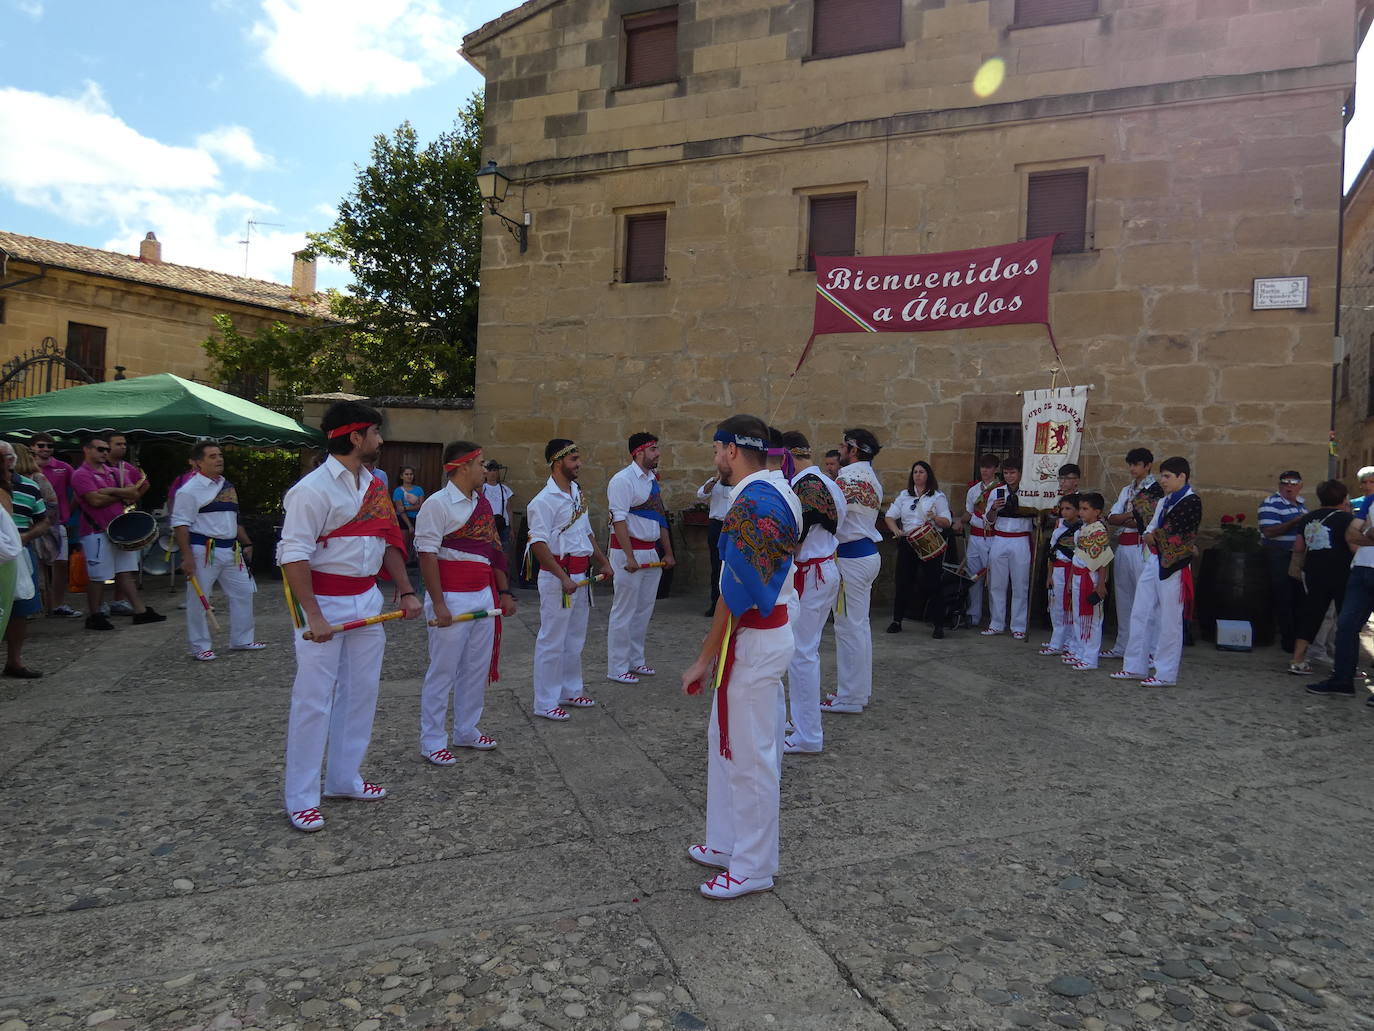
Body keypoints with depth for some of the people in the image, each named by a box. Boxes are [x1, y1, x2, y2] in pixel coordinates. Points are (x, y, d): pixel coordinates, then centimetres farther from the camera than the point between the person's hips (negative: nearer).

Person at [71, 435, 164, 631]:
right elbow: (96, 500, -18)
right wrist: (123, 496, -5)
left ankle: (140, 611, 9)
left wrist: (111, 491, -12)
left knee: (126, 572, 8)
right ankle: (95, 616, 11)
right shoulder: (81, 475, -6)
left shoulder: (114, 473, 16)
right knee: (98, 576, 0)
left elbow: (135, 493, 5)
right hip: (97, 532, -7)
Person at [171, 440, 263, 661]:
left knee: (243, 592, 10)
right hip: (203, 551, -7)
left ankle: (242, 639, 22)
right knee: (198, 599, 1)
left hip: (231, 551, 7)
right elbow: (180, 525, -13)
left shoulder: (228, 486, 14)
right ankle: (201, 647, 12)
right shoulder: (189, 490, -9)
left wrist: (246, 544, 19)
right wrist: (186, 556, -19)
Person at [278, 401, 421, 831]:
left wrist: (405, 591, 6)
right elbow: (293, 555, -19)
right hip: (325, 602, -7)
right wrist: (313, 617, -24)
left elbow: (390, 541, 14)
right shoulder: (313, 488, -15)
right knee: (313, 702, 0)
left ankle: (344, 778, 29)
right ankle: (300, 798, 14)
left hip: (367, 600, 8)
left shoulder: (374, 486, 9)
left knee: (360, 694, 14)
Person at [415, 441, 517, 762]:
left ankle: (466, 730, 28)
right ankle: (432, 741, 14)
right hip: (452, 599, -7)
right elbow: (427, 555, -15)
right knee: (443, 671, 2)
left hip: (484, 595, 7)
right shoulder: (437, 504, -11)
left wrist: (505, 592, 15)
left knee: (477, 668, 14)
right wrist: (438, 604, -19)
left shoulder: (483, 503, 12)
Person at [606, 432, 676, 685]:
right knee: (624, 611, -2)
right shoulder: (623, 480, -11)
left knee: (644, 609, 14)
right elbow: (619, 520, -17)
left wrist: (668, 552, 17)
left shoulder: (652, 480, 14)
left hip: (651, 553, 8)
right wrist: (630, 557, -22)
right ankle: (617, 668, 7)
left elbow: (661, 518, 19)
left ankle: (636, 661, 26)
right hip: (628, 551, -8)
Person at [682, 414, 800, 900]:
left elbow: (736, 594, -23)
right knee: (725, 741, 21)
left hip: (753, 640, -10)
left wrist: (705, 660, -15)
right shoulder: (777, 492, 9)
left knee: (750, 756, 4)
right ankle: (728, 843, 36)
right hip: (768, 628, 10)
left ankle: (753, 867, 21)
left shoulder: (752, 504, -22)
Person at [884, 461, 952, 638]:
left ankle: (939, 625, 3)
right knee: (903, 582, 5)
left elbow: (947, 522, -3)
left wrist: (935, 518, -24)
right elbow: (889, 516, 9)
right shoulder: (904, 495, 13)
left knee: (932, 583, -4)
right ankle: (896, 621, 16)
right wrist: (896, 530, -11)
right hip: (907, 542, 3)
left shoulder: (938, 496, 4)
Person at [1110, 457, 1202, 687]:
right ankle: (1135, 667, 18)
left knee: (1169, 621, -2)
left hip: (1174, 566, -8)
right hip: (1154, 562, 9)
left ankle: (1166, 674, 7)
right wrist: (1150, 537, -5)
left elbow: (1175, 535, -17)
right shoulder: (1164, 501, 17)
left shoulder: (1191, 501, -9)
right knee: (1139, 614, 10)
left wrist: (1154, 537, -3)